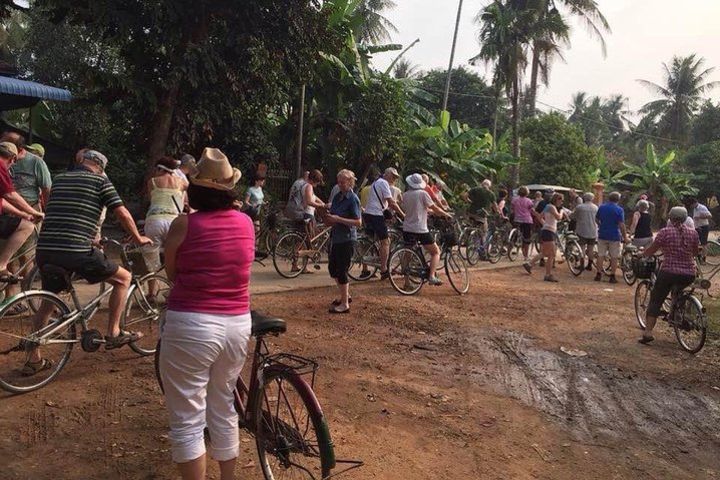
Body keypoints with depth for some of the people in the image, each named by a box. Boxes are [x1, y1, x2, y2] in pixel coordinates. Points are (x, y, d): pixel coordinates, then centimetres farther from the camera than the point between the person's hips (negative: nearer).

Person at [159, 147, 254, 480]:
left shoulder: (184, 224, -9)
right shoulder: (247, 223, 3)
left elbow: (171, 273, 4)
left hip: (192, 326, -5)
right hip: (237, 325, 6)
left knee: (188, 421, 7)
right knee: (224, 410, 22)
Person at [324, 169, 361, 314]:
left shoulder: (353, 199, -13)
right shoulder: (337, 197, 9)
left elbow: (358, 222, -19)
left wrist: (338, 219, -24)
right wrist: (328, 219, -2)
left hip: (347, 239, -8)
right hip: (336, 237, 8)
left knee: (341, 270, -4)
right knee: (332, 268, 16)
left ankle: (345, 304, 8)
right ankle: (345, 295, 34)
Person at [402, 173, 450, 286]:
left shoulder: (405, 195, 7)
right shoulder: (422, 193, -8)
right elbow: (434, 208, -3)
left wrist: (430, 211, 26)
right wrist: (446, 214, 14)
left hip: (407, 229, 5)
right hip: (421, 230, -5)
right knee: (436, 252, 10)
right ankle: (432, 276, -7)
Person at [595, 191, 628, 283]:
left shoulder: (601, 207, 3)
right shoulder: (619, 210, -10)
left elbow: (596, 219, 14)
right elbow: (621, 225, -14)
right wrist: (625, 237, -7)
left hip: (602, 235, 4)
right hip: (614, 236, -4)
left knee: (601, 255, 9)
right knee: (614, 257, 4)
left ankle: (598, 274, 11)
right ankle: (612, 276, 6)